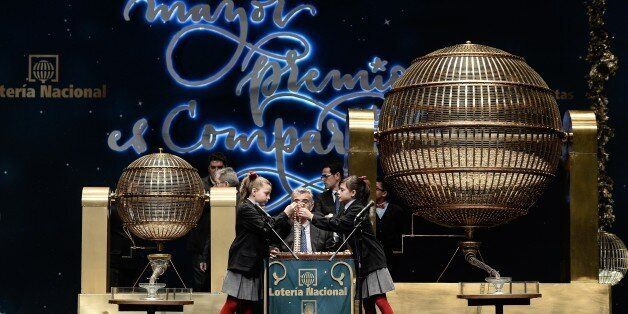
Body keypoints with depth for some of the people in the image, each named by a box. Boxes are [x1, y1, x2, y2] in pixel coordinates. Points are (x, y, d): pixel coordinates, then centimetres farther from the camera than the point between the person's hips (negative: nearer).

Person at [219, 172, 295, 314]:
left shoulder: (257, 209, 18)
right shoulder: (245, 209, -13)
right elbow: (266, 230, -18)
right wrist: (285, 214, -13)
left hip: (253, 263, 10)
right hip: (243, 263, -9)